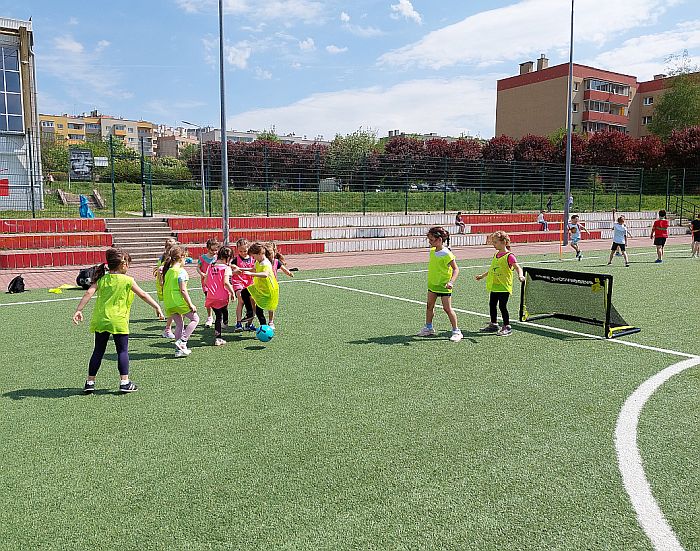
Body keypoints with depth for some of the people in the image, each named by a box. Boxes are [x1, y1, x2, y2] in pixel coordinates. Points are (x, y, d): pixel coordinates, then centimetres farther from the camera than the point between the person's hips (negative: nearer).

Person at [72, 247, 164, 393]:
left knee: (98, 351, 12)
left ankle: (90, 382, 16)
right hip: (118, 321, -4)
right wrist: (157, 307, 10)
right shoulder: (127, 280, -4)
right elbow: (143, 295, 1)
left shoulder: (102, 278, 6)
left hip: (100, 320, 4)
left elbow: (89, 293, -4)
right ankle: (124, 382, 3)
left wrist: (78, 310, -2)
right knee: (123, 351, 5)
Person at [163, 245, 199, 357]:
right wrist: (191, 304, -13)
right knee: (195, 319, 9)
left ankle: (179, 349, 16)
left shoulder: (167, 271, 9)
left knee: (179, 324, 17)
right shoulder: (181, 271, -13)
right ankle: (182, 341, -3)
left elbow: (164, 288, 13)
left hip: (169, 304, 7)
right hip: (179, 301, -7)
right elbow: (183, 290, -17)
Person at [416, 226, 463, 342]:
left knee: (447, 308, -5)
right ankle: (428, 327, 30)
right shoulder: (432, 251, 3)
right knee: (429, 306, 14)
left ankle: (456, 331, 6)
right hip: (432, 284, 8)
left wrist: (451, 282, -33)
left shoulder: (446, 254, -21)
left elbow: (456, 269, -21)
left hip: (444, 285, -8)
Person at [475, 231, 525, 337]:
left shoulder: (509, 256, -12)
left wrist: (520, 275, -39)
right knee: (492, 305, 13)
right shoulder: (496, 255, 13)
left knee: (502, 306, -6)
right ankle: (493, 325, 26)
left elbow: (517, 267, -20)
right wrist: (483, 275, 37)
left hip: (504, 287, -8)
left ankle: (507, 327, 6)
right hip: (494, 286, 8)